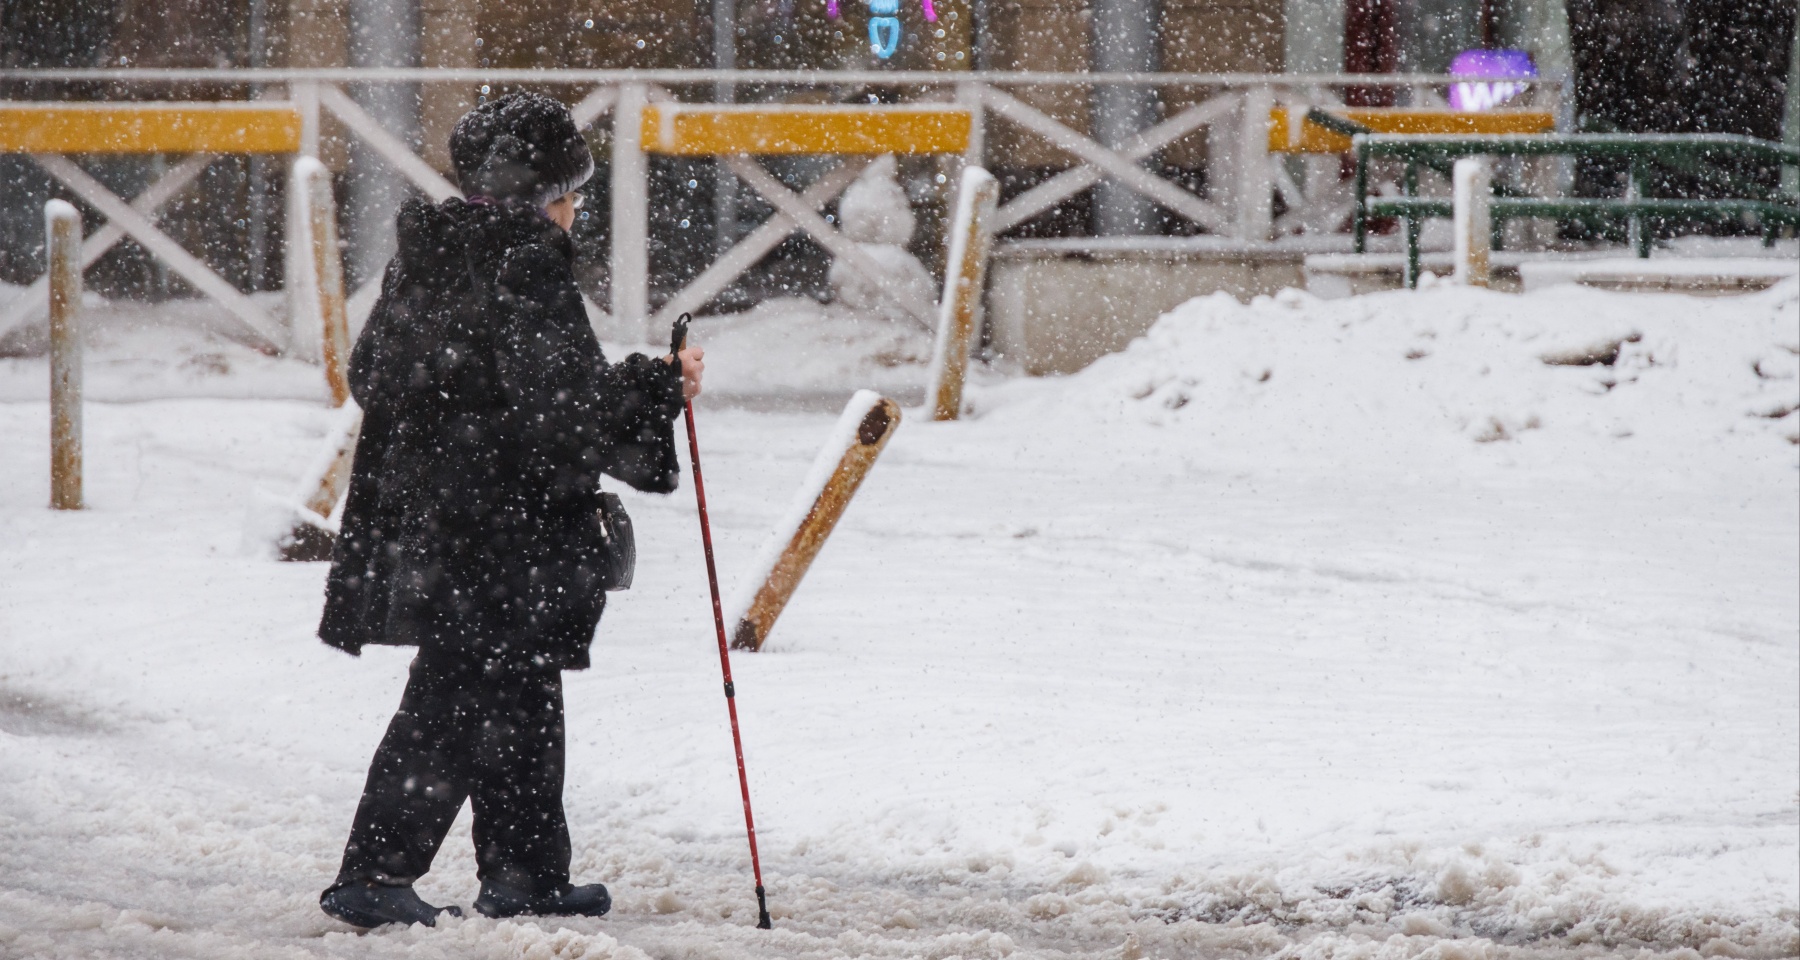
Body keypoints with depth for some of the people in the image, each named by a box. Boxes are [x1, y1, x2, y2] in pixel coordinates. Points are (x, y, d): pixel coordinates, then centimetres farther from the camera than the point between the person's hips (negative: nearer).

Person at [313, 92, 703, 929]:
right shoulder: (525, 267, -17)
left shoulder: (422, 258, 9)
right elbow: (559, 404, -22)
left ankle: (527, 873, 23)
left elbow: (368, 373, 18)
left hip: (419, 515, 9)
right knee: (455, 706, -5)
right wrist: (659, 386, -9)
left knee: (521, 702, 17)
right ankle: (373, 875, -5)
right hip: (495, 533, -9)